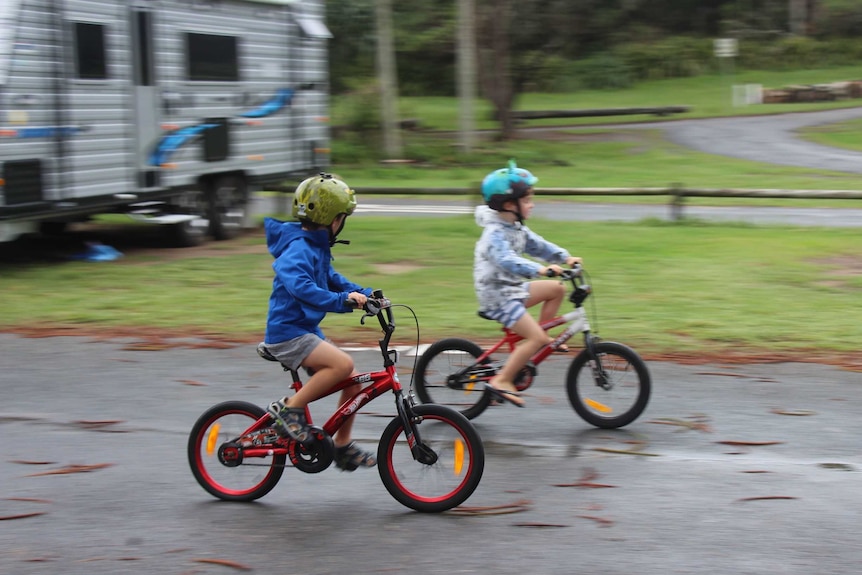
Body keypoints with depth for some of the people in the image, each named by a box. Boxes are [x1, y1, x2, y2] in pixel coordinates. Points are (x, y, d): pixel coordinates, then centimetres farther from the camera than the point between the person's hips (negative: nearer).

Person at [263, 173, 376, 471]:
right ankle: (289, 409, -14)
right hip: (287, 333, -10)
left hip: (307, 330, 10)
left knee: (353, 382, 4)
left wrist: (364, 293, 11)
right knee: (342, 364, -27)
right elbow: (299, 285, -36)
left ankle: (343, 447, 16)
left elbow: (331, 278, 25)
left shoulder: (317, 247, 13)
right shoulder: (298, 249, -19)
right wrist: (341, 300, -43)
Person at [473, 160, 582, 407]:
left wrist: (565, 257, 0)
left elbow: (537, 245, 14)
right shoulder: (496, 233, -21)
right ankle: (502, 380, -14)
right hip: (496, 295, -10)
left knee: (557, 289, 11)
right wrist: (540, 269, -48)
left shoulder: (516, 228, 11)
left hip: (512, 288, 10)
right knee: (536, 338, -17)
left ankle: (542, 335, 15)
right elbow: (507, 260, -37)